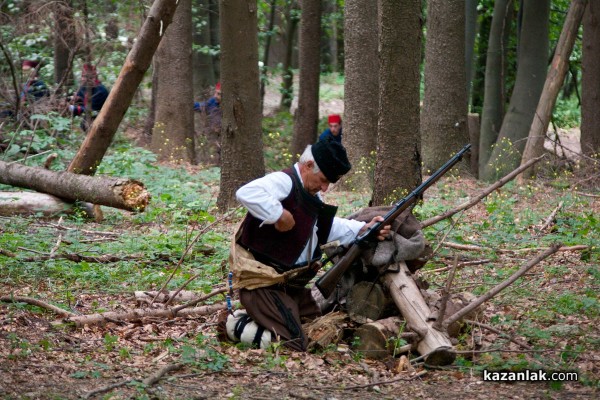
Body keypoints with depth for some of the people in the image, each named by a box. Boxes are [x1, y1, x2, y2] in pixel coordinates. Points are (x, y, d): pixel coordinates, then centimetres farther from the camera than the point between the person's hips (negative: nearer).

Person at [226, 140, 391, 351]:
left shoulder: (310, 193, 12)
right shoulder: (284, 181, -20)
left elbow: (327, 225, 19)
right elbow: (246, 193, -39)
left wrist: (363, 228, 5)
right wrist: (279, 215, -32)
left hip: (291, 284, 10)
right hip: (265, 285, -10)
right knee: (295, 344, -15)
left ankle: (254, 317, 22)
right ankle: (239, 325, 1)